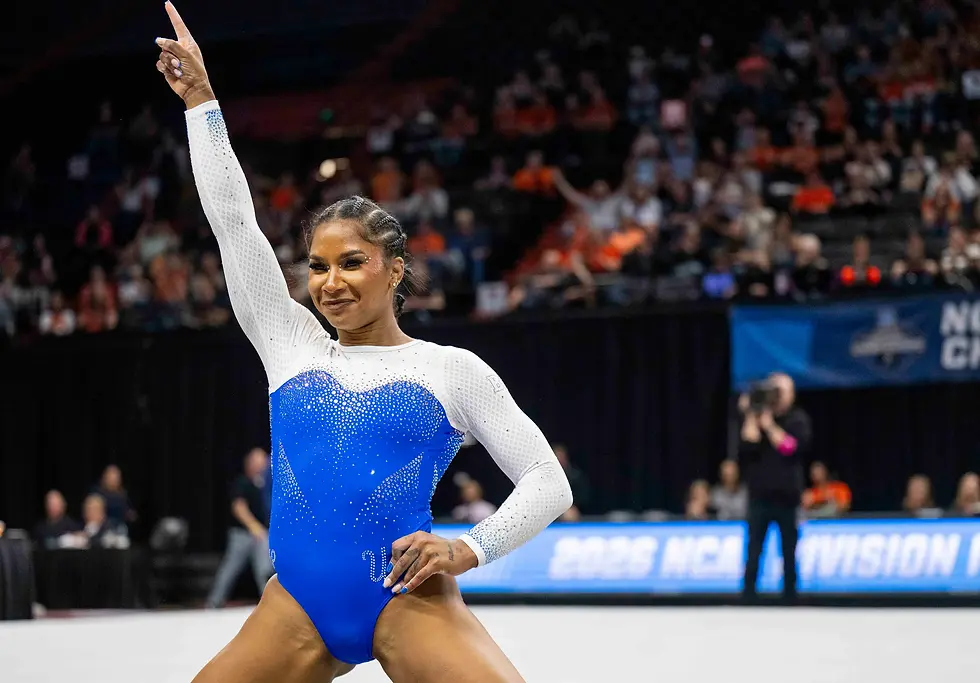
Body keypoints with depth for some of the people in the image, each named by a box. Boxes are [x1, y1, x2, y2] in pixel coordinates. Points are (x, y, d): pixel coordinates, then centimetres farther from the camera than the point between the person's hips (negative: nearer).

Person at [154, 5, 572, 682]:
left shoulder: (451, 369, 7)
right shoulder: (291, 346, 15)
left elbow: (549, 482, 6)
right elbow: (233, 219, 15)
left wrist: (467, 550, -9)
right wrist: (201, 99, 16)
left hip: (410, 601, -3)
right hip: (296, 610, 4)